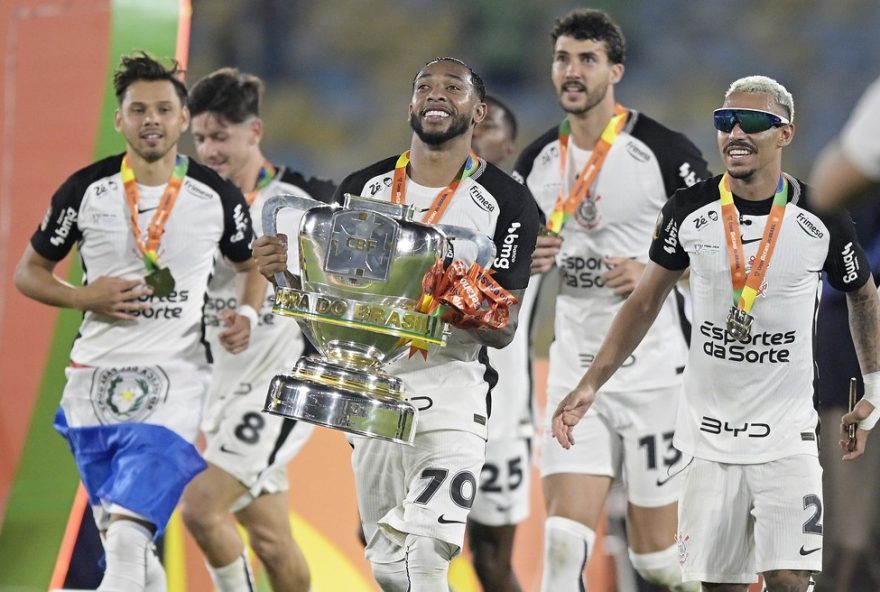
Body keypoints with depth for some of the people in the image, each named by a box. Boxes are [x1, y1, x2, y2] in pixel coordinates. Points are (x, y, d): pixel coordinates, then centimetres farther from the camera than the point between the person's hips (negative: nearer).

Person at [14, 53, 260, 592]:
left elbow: (251, 266, 18)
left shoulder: (218, 197, -1)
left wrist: (247, 315, -3)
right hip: (95, 381, 2)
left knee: (129, 535, -19)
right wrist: (84, 297, -9)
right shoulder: (86, 190, -1)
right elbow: (29, 272, 9)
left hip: (175, 383, -2)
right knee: (115, 534, 12)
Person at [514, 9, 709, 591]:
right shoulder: (538, 161, 6)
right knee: (564, 541, -12)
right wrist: (527, 259, -3)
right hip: (574, 371, 4)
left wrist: (657, 273, -19)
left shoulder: (664, 151, -9)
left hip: (653, 371, -4)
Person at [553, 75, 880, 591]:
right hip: (710, 433, 2)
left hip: (787, 435, -2)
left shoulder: (821, 220, -6)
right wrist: (590, 386, 4)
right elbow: (647, 301, 10)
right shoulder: (690, 210, -2)